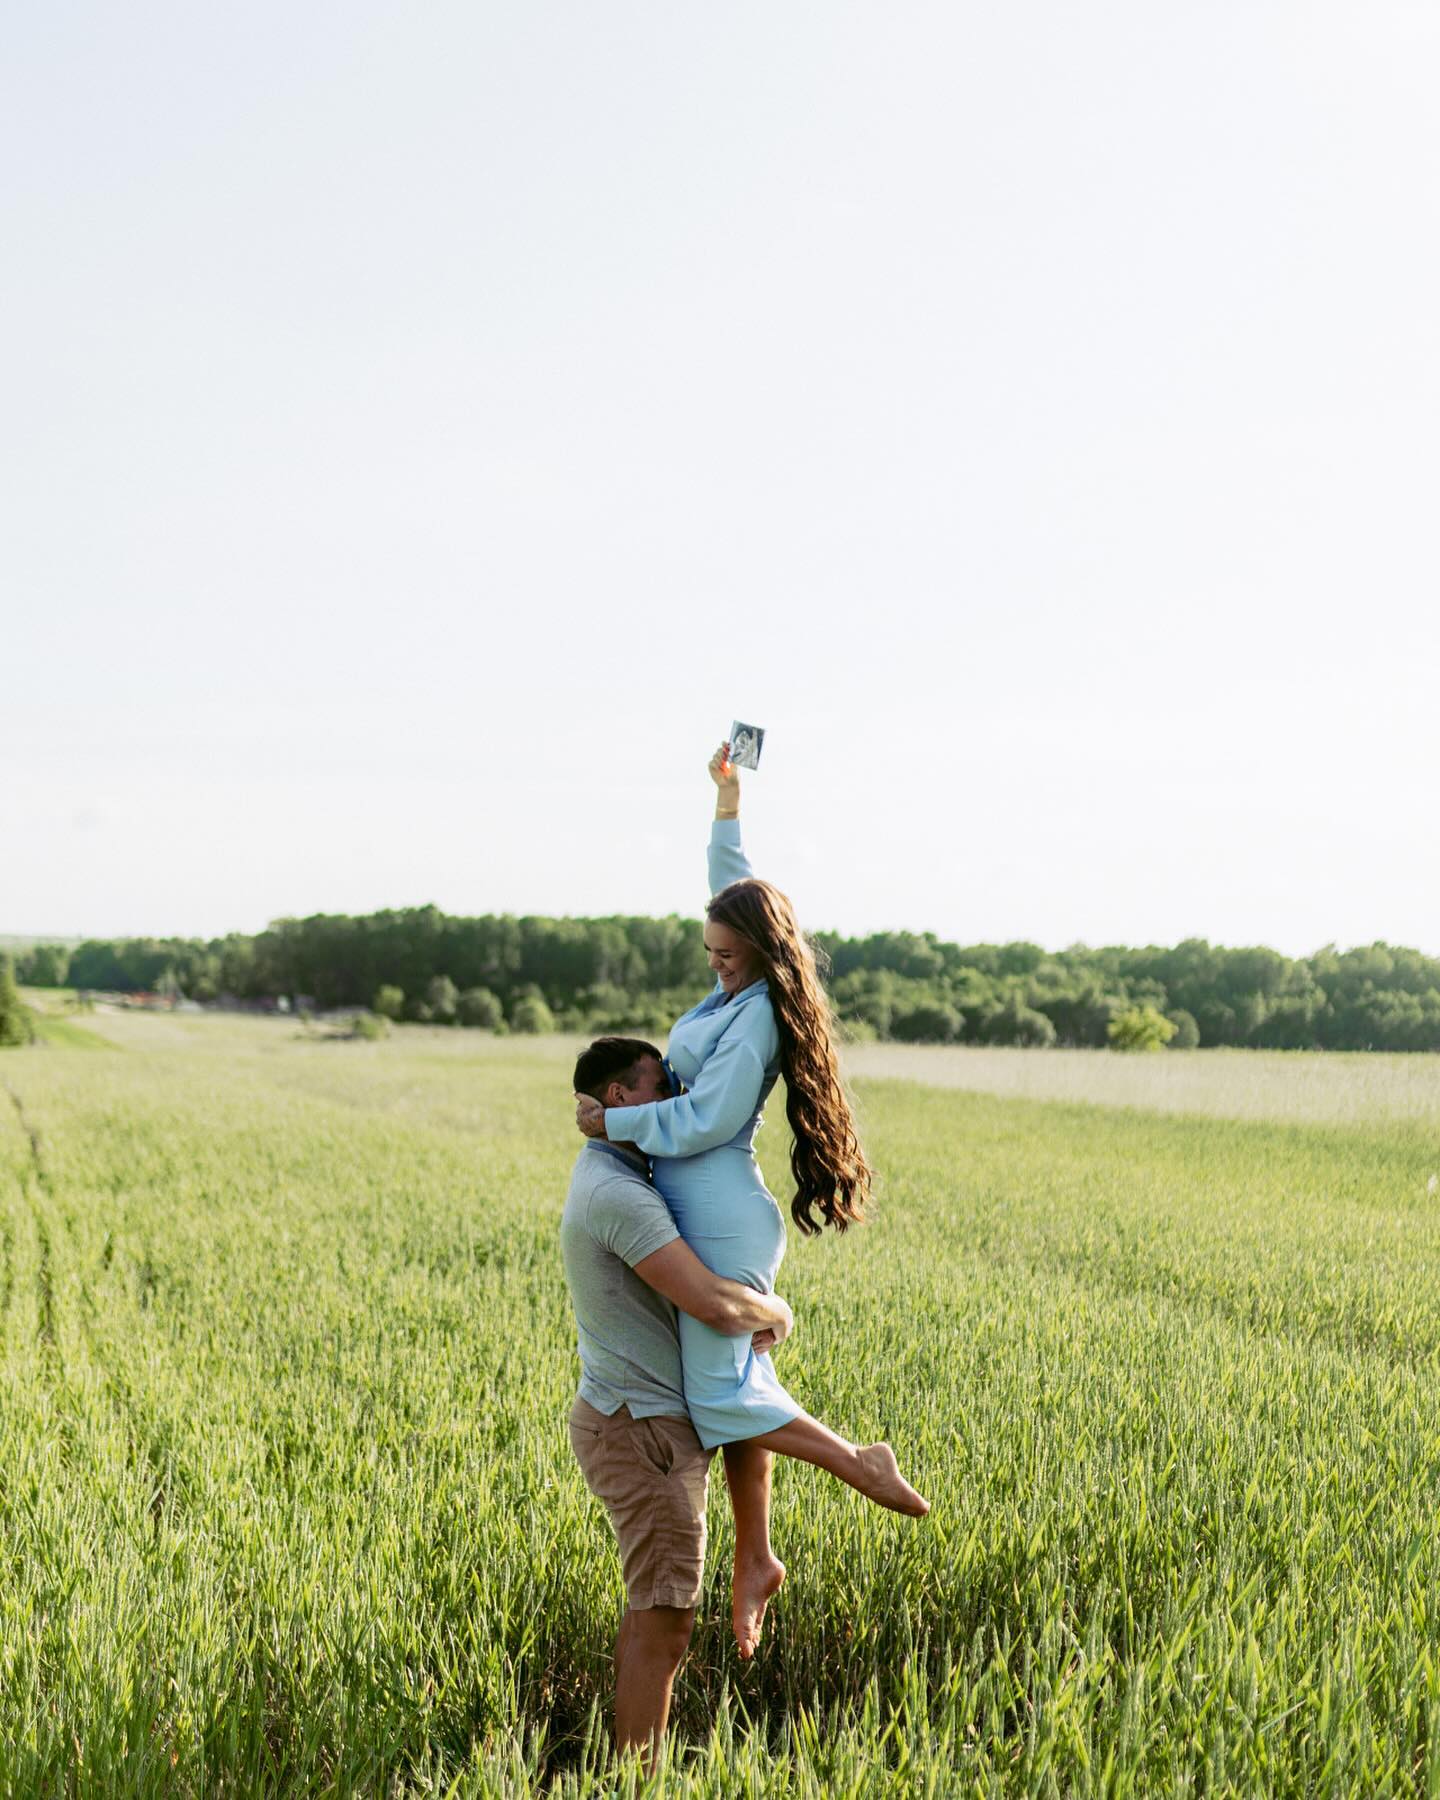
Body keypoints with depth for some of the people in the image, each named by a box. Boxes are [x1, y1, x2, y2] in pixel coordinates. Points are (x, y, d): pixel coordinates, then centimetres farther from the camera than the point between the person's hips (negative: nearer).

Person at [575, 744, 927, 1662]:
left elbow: (704, 1123, -21)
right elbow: (733, 879, 24)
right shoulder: (742, 988, 9)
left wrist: (611, 1122, -13)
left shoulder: (756, 1020, -17)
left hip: (721, 1218, -10)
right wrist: (728, 799, 27)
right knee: (736, 1384, 11)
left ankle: (861, 1462, 1)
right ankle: (754, 1561, 17)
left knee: (722, 1397, -11)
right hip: (709, 1214, 10)